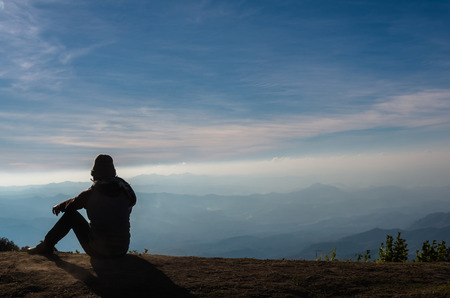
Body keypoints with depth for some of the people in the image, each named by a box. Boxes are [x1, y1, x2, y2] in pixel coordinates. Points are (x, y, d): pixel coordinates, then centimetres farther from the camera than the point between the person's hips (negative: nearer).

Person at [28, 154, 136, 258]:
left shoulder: (90, 194, -7)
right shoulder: (125, 192, 0)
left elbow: (71, 204, 11)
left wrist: (58, 207, 36)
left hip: (98, 251, -3)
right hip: (122, 251, 3)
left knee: (71, 214, 15)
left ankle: (47, 246, 26)